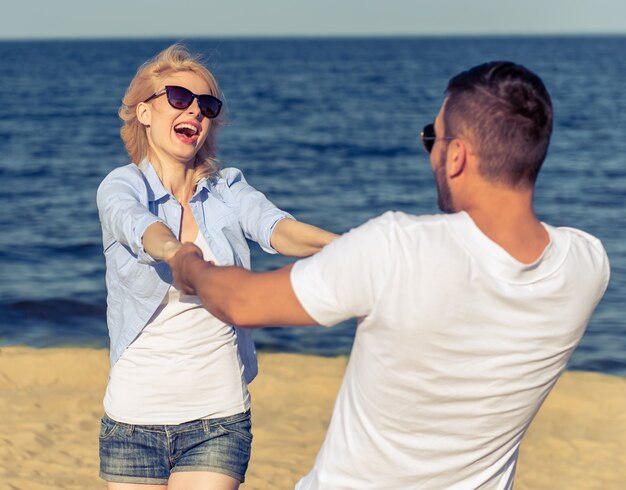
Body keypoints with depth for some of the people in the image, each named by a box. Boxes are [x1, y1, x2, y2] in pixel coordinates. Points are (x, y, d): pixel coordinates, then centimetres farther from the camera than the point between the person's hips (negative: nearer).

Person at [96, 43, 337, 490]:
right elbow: (137, 225, -26)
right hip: (134, 419, -1)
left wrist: (343, 246, -39)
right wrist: (174, 253, -51)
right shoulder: (122, 187, -3)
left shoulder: (228, 190, 4)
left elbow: (275, 227, -17)